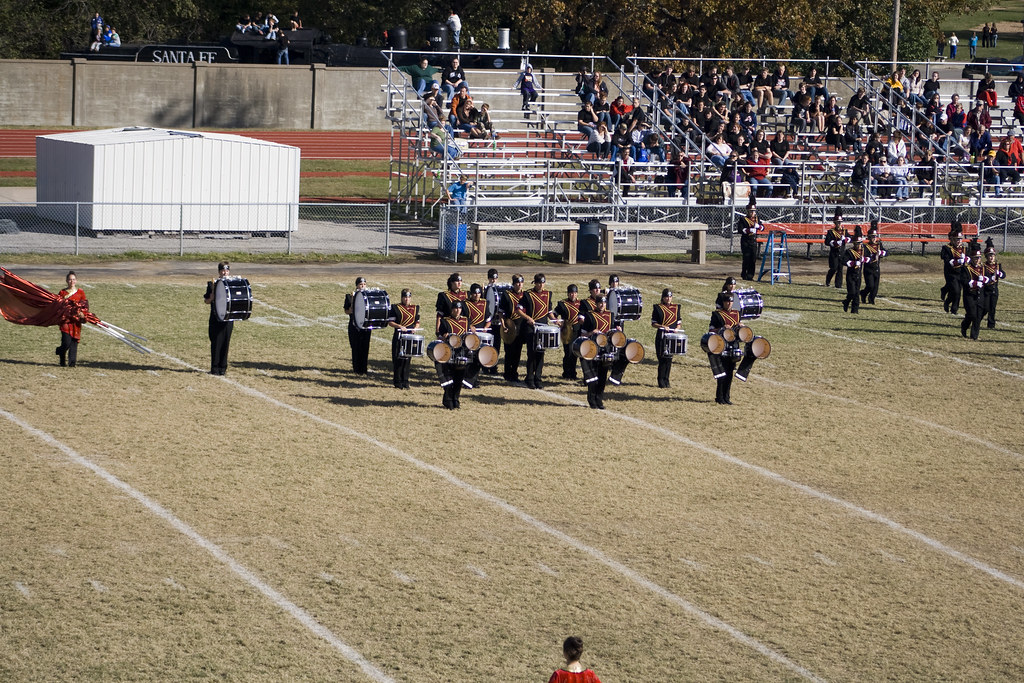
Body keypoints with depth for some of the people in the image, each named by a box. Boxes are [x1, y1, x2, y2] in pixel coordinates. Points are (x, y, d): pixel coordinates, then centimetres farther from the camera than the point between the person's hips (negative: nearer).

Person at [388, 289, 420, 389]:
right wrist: (399, 326, -17)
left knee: (407, 360, 4)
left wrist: (415, 328, -4)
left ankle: (405, 382, 12)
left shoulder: (415, 308, 12)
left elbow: (417, 322, 17)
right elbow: (390, 322, -2)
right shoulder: (396, 308, 0)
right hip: (399, 338, -3)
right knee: (398, 360, -3)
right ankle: (398, 382, 5)